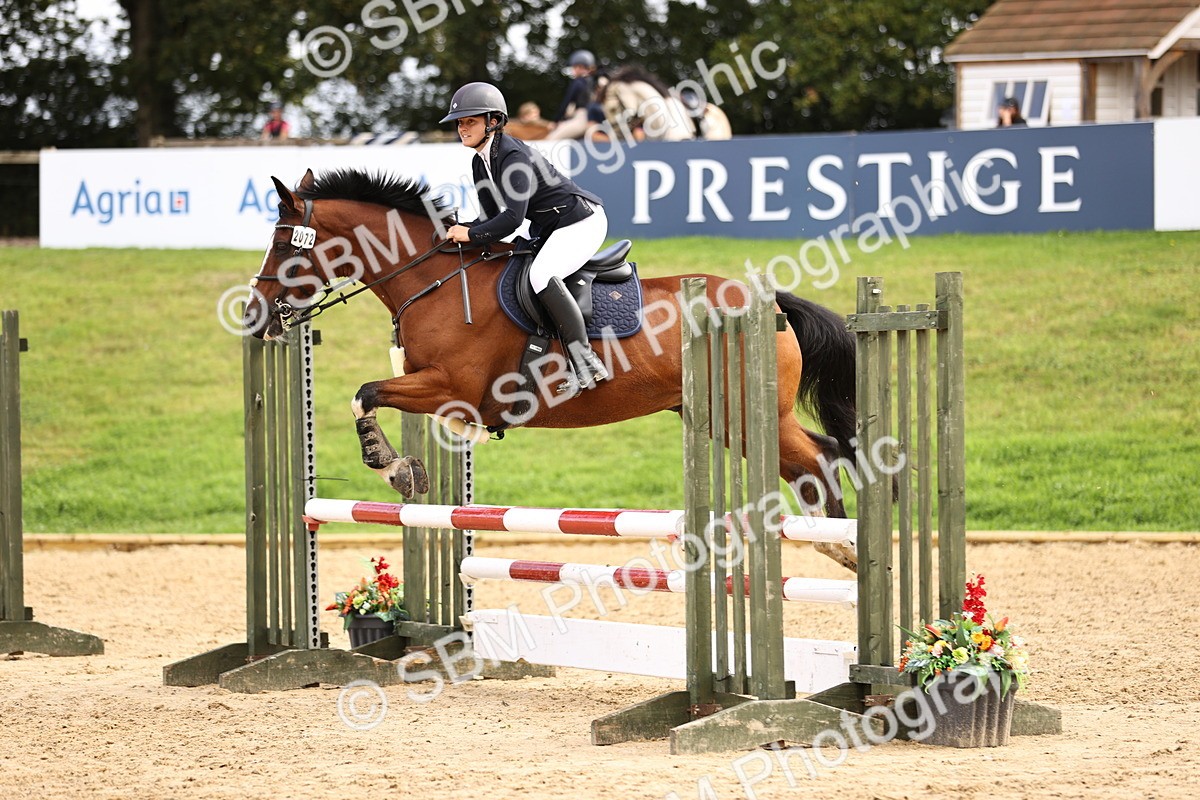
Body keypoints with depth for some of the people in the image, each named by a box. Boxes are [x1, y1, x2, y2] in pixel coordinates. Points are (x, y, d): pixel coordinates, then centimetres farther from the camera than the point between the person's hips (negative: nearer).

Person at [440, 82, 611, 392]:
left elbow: (513, 218, -31)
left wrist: (472, 234, -25)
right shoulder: (480, 163, 6)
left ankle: (586, 362, -32)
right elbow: (494, 216, 8)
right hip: (549, 231, 11)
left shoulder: (513, 156, -23)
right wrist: (461, 230, -9)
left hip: (582, 222, -11)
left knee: (541, 276, -31)